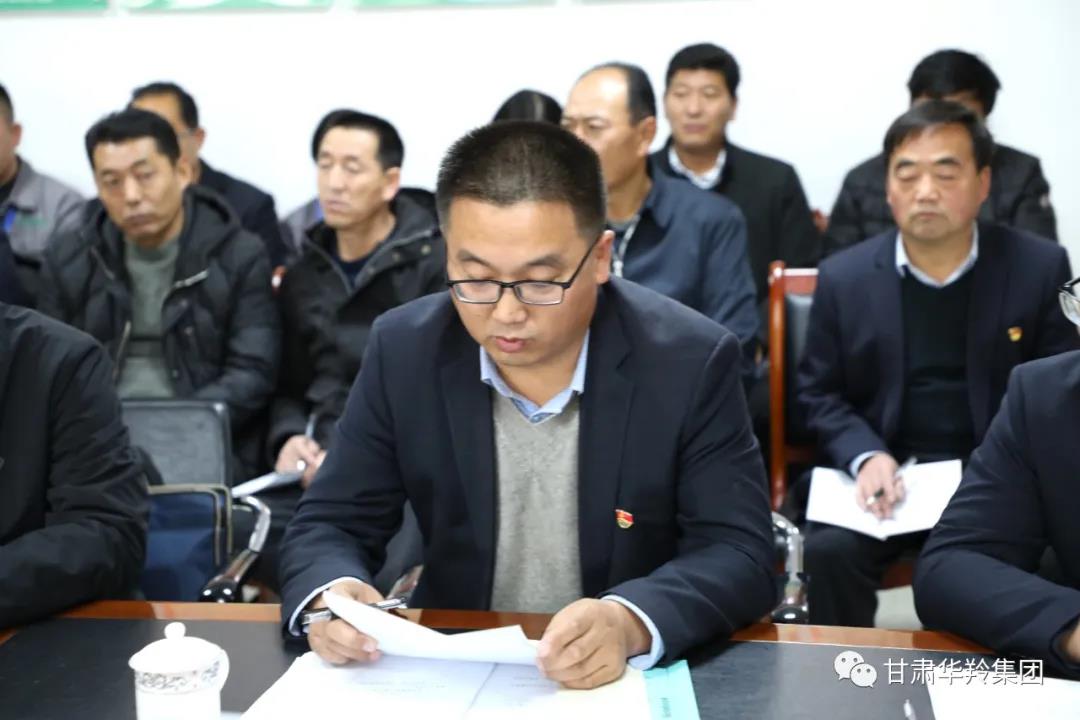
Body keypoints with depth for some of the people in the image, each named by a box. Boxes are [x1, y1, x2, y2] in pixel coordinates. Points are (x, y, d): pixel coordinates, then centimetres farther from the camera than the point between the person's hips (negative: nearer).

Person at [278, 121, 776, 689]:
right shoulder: (403, 351, -5)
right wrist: (329, 597, -23)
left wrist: (630, 623, -32)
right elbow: (330, 525, 0)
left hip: (635, 677, -1)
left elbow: (738, 555, -13)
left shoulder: (692, 362, -12)